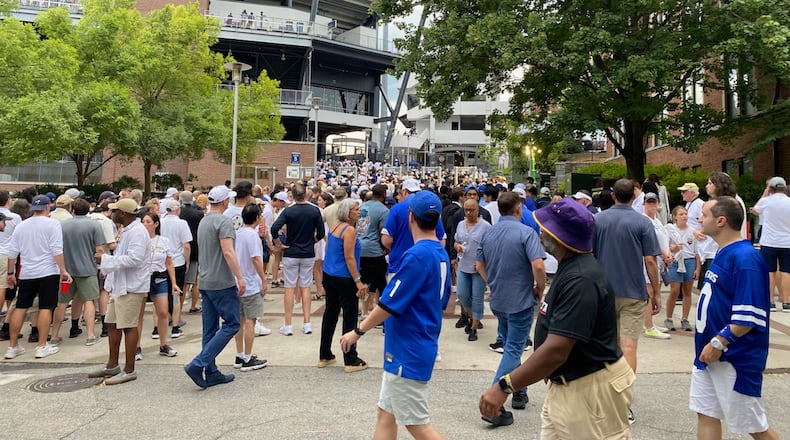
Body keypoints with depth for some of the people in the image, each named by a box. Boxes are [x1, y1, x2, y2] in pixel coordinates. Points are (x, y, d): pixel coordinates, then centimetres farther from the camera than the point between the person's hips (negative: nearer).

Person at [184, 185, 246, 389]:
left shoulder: (203, 222, 14)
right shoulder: (223, 221, -14)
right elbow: (228, 252, -23)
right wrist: (240, 277, -22)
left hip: (205, 282, 9)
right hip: (222, 283, -9)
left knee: (210, 329, 11)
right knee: (231, 324, -2)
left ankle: (211, 372, 15)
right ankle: (198, 364, -9)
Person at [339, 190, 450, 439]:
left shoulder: (416, 255, -21)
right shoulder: (441, 254, 6)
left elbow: (390, 304, -20)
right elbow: (441, 301, 16)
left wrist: (358, 331, -9)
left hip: (408, 353, -9)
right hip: (408, 351, 9)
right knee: (385, 414, 17)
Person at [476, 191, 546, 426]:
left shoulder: (488, 233, 3)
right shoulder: (526, 232, -15)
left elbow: (479, 265, 10)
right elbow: (538, 266, -24)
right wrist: (540, 289, -8)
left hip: (497, 300, 6)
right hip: (521, 300, -6)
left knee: (510, 346, 22)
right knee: (513, 350, -1)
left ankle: (519, 393, 35)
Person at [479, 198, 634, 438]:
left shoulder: (580, 280, -26)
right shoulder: (570, 270, 8)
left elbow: (556, 350, -32)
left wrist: (504, 386, -28)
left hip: (593, 388, -10)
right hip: (565, 385, 10)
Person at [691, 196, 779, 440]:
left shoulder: (745, 258, -21)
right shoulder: (723, 254, 8)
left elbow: (750, 316, -25)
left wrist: (719, 342, -22)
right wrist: (709, 343, 17)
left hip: (734, 358, -9)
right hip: (710, 354, 9)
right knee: (706, 414, 14)